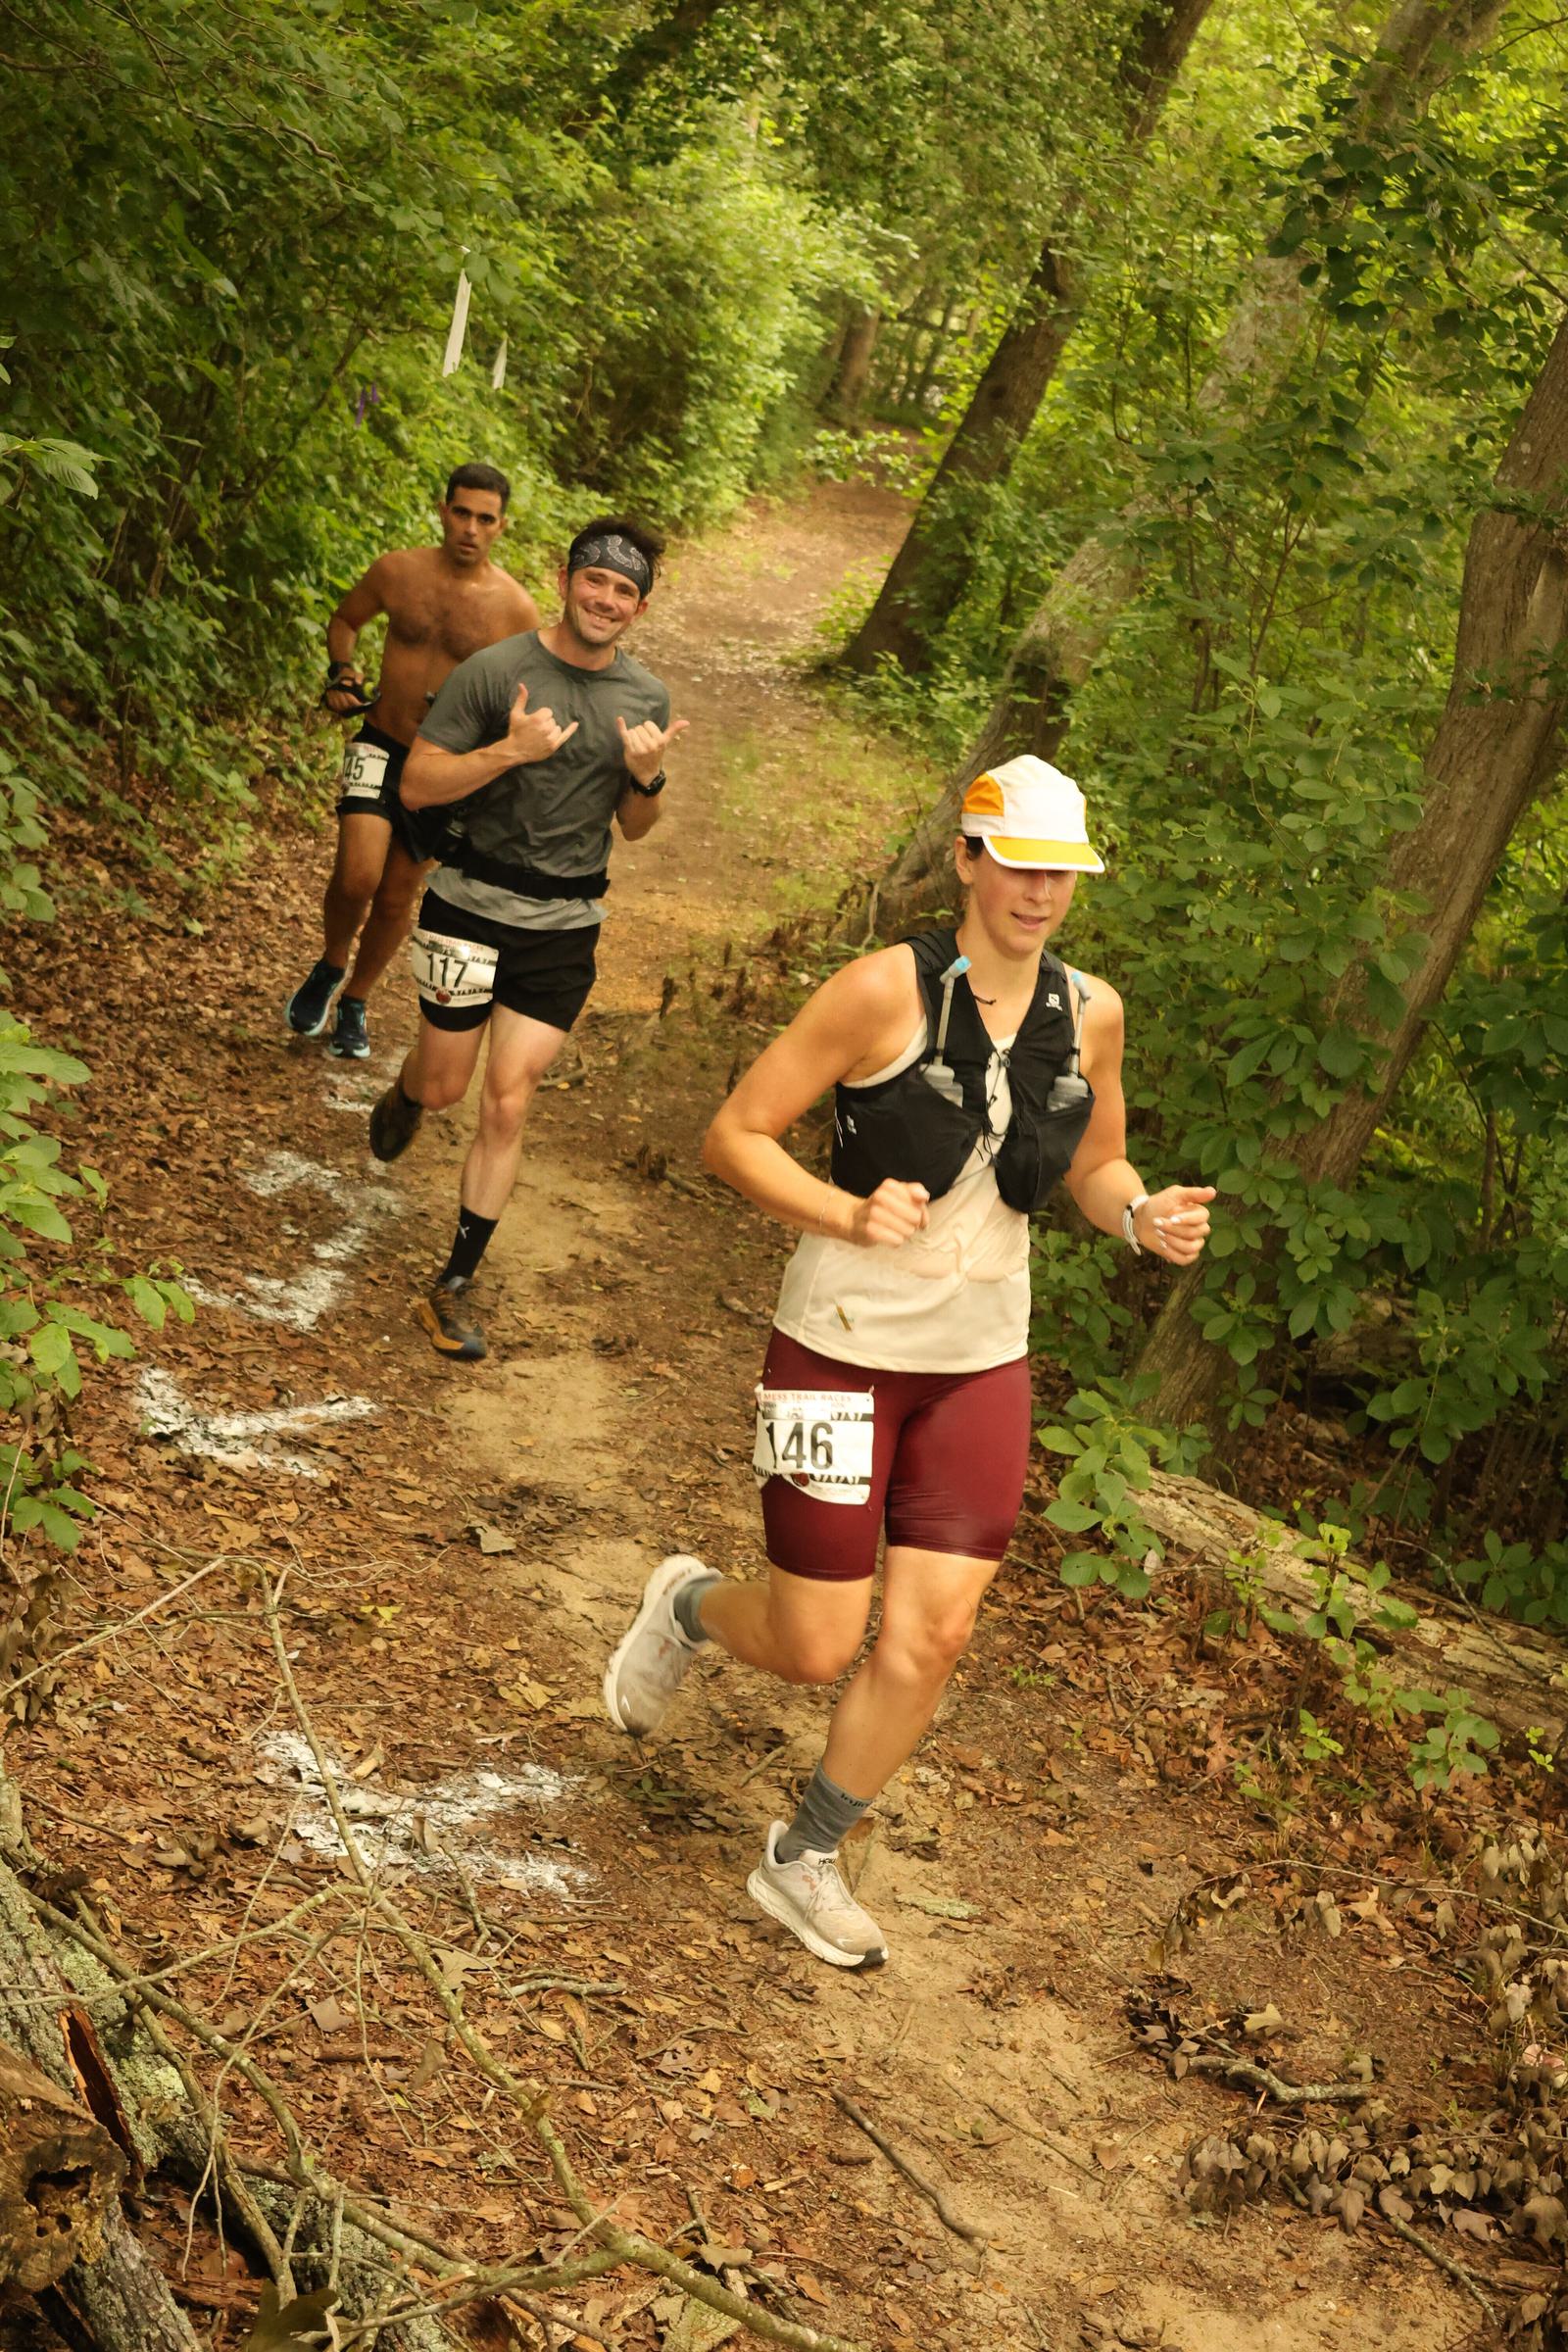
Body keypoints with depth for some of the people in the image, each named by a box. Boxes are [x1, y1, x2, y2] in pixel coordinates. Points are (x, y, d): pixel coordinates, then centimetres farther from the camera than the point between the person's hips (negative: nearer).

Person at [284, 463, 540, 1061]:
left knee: (397, 895, 10)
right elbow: (345, 620, 15)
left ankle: (354, 1004, 34)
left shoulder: (516, 610, -9)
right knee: (357, 876, -18)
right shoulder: (398, 572, -5)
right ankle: (329, 967, 14)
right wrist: (341, 670, -4)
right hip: (380, 746, 0)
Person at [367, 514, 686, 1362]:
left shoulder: (647, 697, 2)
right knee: (446, 1084, 13)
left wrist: (647, 778, -10)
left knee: (507, 1108, -1)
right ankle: (405, 1094, 53)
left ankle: (454, 1286, 8)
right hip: (474, 904, -2)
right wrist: (509, 751, -25)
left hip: (565, 928, 2)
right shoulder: (496, 672, -11)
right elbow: (417, 785, -12)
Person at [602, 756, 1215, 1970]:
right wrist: (848, 1215, -29)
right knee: (816, 1648, 1)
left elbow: (1095, 1166, 15)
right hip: (843, 1353, -4)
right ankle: (690, 1606, 38)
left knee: (931, 1636, 2)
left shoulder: (1091, 1014, -1)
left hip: (981, 1366, 5)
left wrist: (1142, 1215, -8)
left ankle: (804, 1861, 25)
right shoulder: (886, 989, -17)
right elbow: (734, 1135, -13)